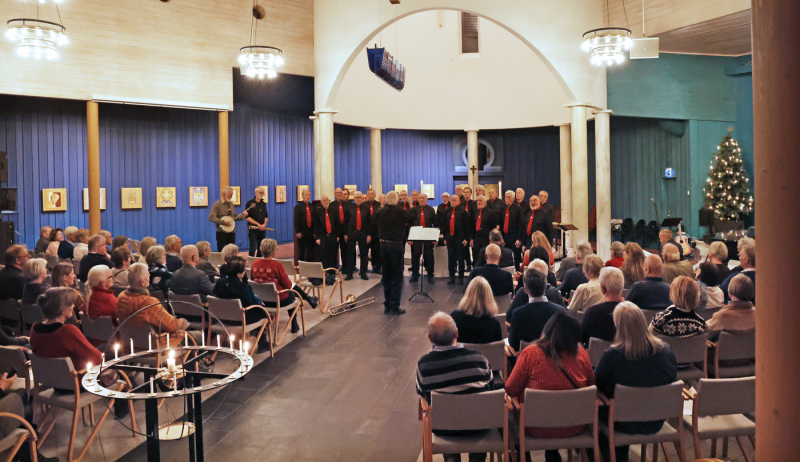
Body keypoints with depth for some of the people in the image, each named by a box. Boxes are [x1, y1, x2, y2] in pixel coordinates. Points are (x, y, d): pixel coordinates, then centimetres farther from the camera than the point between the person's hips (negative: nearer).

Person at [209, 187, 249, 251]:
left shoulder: (231, 204, 13)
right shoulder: (217, 204, -7)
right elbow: (211, 217, -15)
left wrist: (243, 216, 0)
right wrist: (223, 221, -22)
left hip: (231, 232, 6)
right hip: (221, 233, -6)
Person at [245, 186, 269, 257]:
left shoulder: (263, 204, 12)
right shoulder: (250, 203, -5)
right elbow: (247, 217, -10)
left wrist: (264, 224, -3)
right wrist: (258, 224, -13)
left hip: (262, 229, 5)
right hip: (253, 229, -5)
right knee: (253, 249, -7)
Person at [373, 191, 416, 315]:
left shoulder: (380, 212, -2)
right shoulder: (399, 211, -13)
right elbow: (412, 216, 1)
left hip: (383, 244, 5)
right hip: (396, 244, -4)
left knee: (386, 276, 13)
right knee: (397, 277, 2)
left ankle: (387, 305, 17)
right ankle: (394, 306, 1)